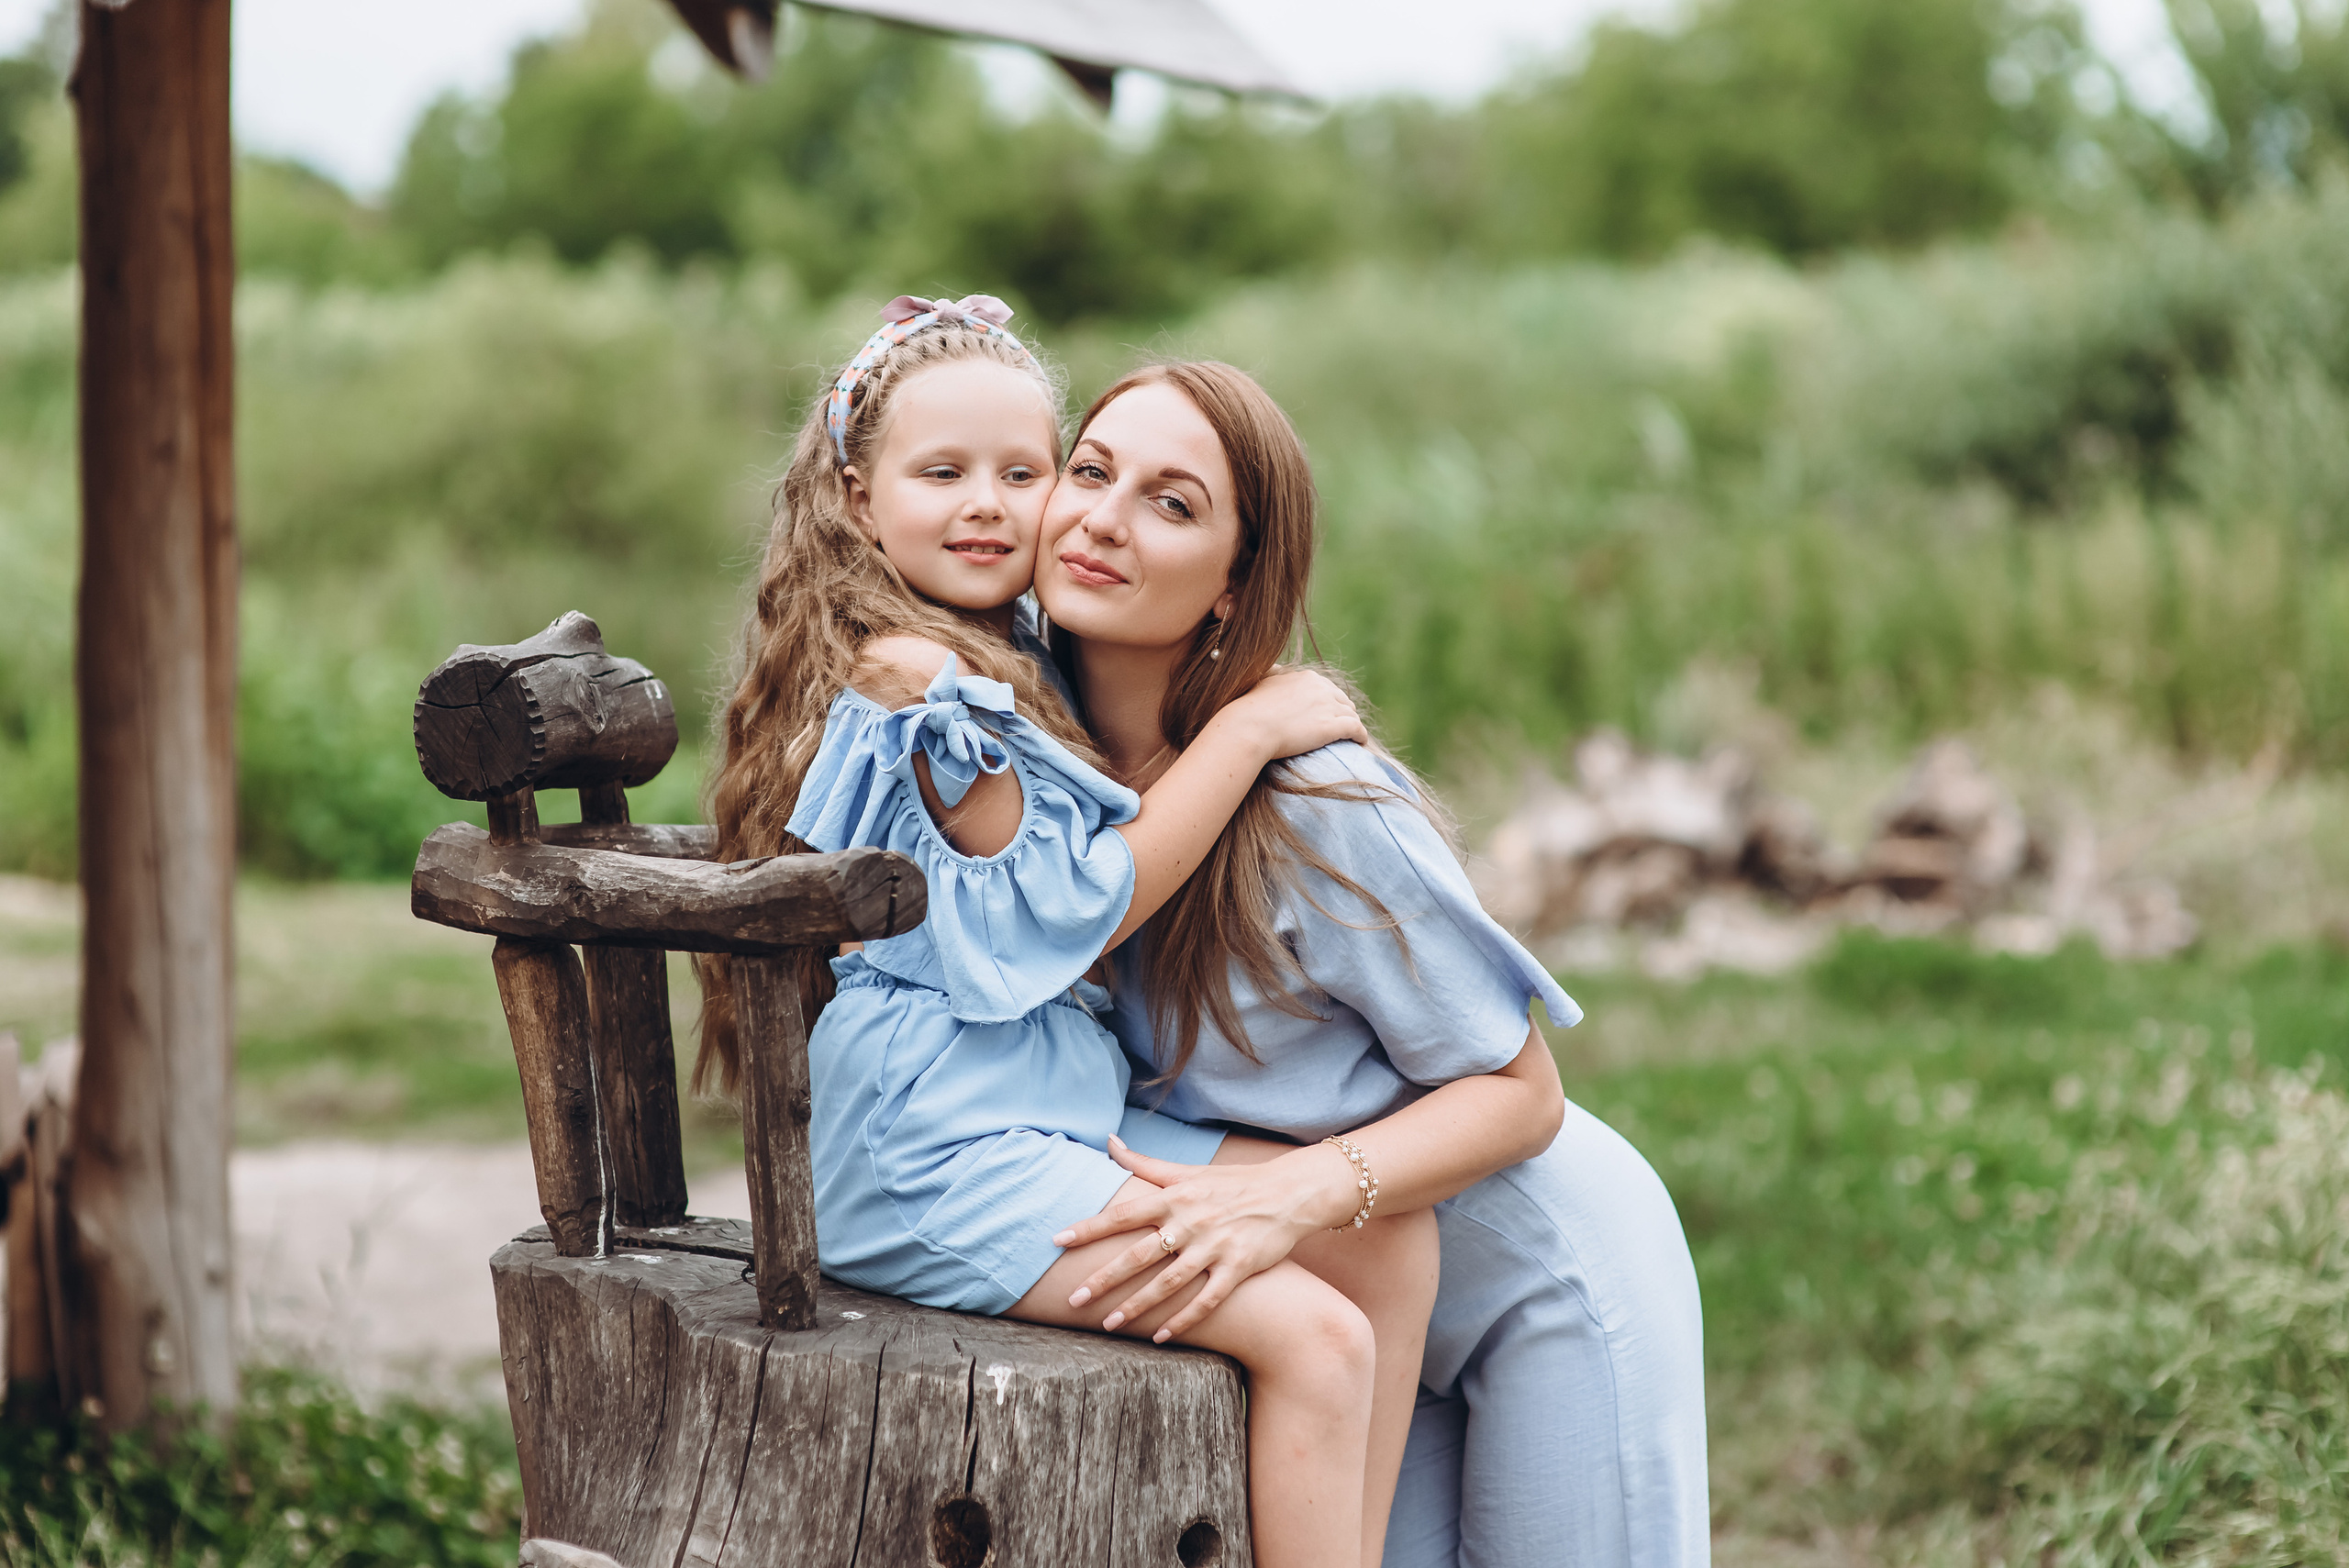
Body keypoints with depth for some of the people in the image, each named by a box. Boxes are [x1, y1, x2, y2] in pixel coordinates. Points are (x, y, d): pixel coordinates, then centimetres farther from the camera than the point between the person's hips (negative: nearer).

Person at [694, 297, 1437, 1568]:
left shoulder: (1000, 667, 17)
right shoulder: (907, 674, -14)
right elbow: (1074, 913, -12)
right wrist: (1248, 728, -8)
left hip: (1064, 1115, 10)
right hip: (944, 1151, -10)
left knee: (1392, 1234, 3)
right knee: (1312, 1338, -19)